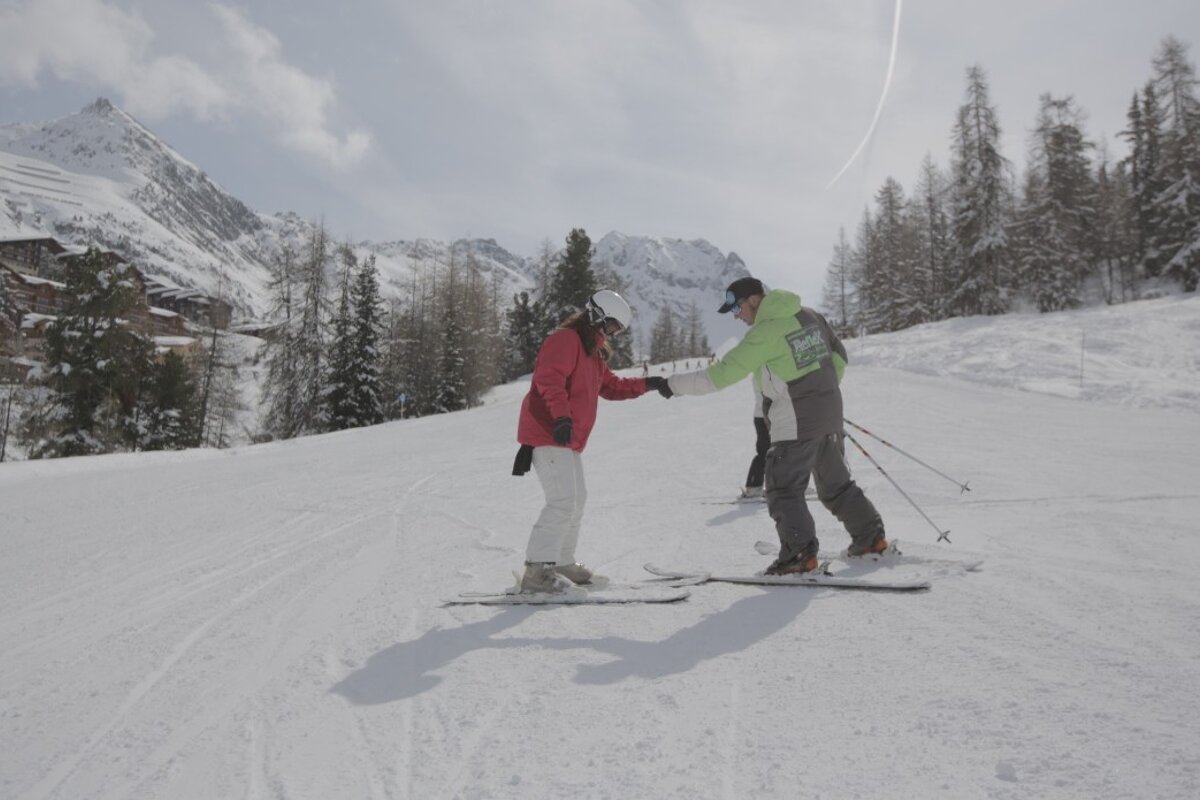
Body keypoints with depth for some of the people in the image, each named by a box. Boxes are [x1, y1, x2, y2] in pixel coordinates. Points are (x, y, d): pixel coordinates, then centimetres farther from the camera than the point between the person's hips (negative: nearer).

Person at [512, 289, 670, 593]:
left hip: (569, 439, 11)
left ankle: (562, 563, 27)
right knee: (563, 502, -16)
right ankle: (537, 570, -13)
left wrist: (647, 384, 16)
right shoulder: (565, 339, -11)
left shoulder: (593, 351, 21)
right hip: (547, 434, -11)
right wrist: (562, 416, -38)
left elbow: (611, 386, 24)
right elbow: (549, 379, -26)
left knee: (576, 500, 16)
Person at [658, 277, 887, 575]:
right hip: (830, 416, 8)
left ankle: (800, 553, -7)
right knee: (836, 483, 21)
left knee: (783, 490, -1)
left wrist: (675, 384, -11)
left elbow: (723, 374, -18)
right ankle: (871, 537, 29)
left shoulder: (765, 332, -16)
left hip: (795, 424, -8)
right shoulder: (810, 315, 9)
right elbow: (839, 356, 16)